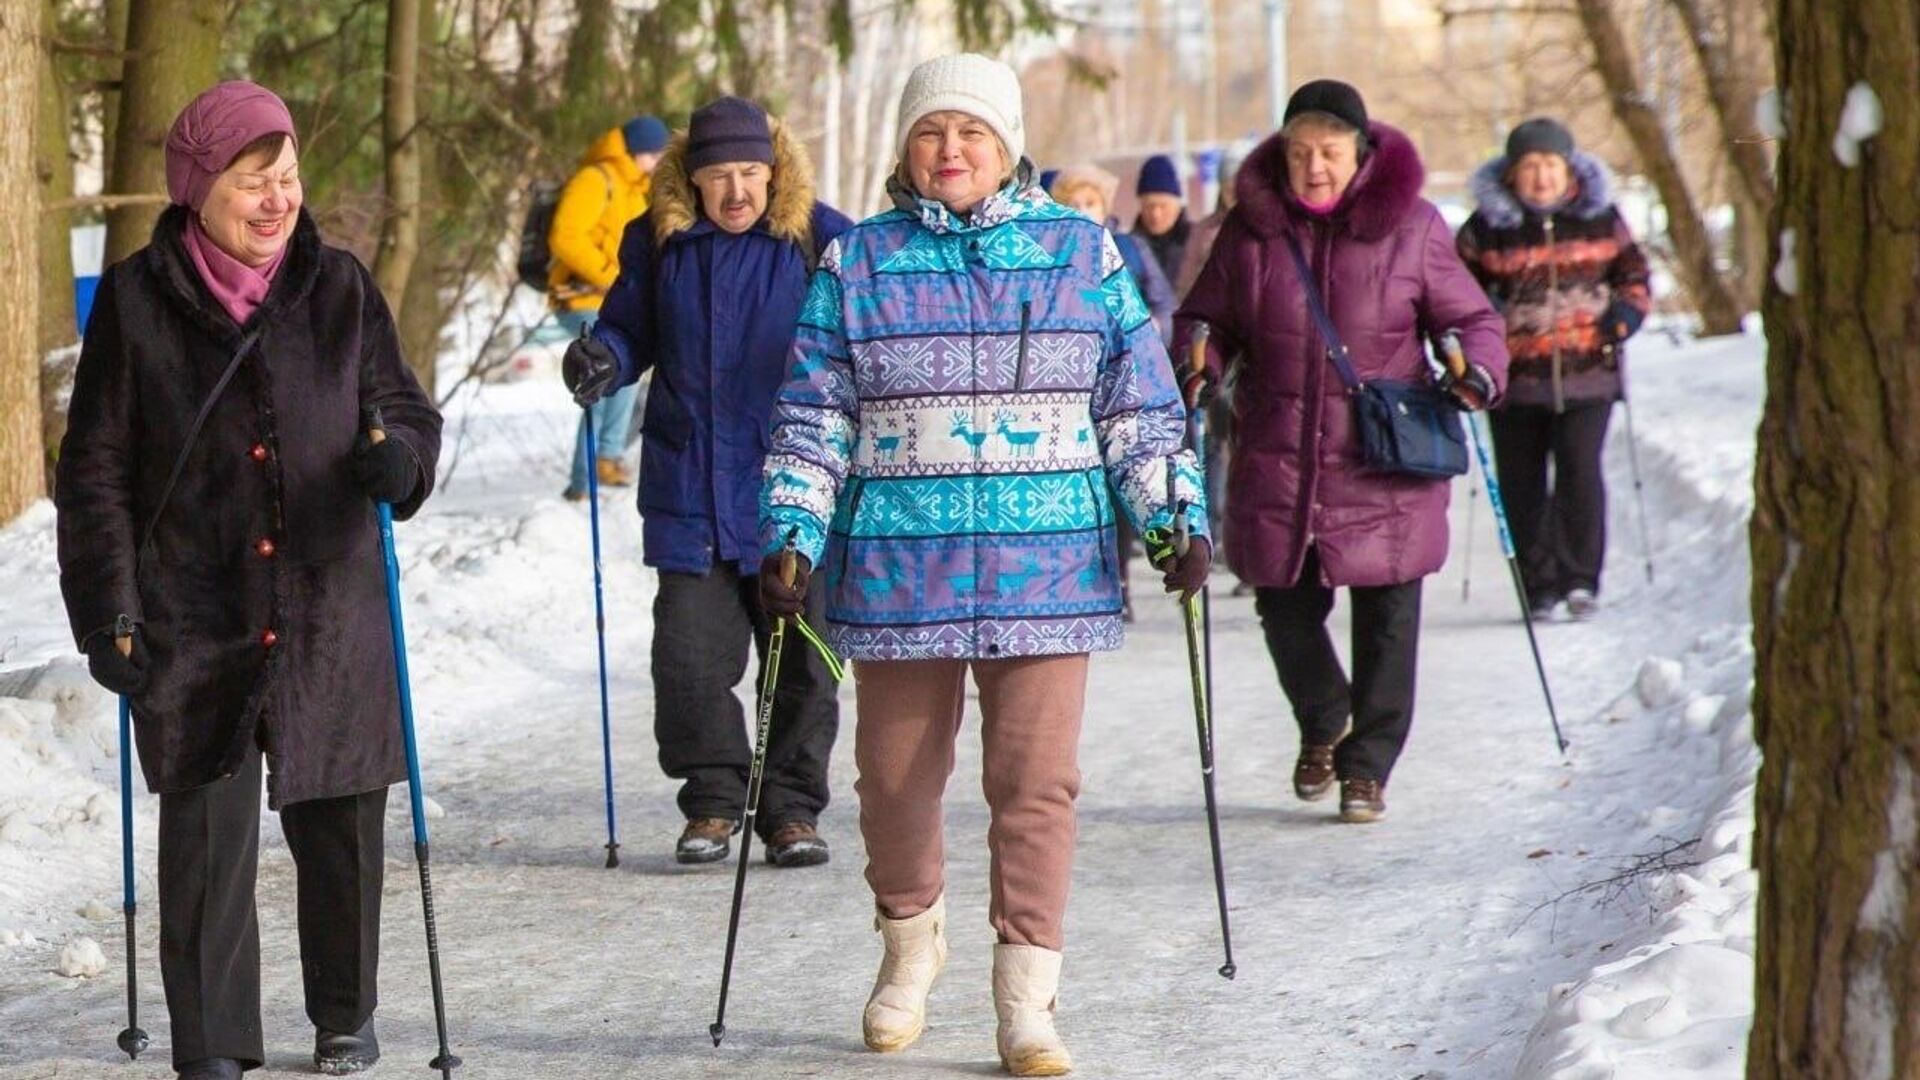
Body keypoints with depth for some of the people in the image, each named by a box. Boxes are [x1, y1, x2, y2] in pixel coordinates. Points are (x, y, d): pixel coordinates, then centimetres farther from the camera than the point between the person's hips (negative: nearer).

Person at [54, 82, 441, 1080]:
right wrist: (109, 612, -5)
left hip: (329, 611, 2)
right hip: (192, 615, -2)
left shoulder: (338, 290, 3)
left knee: (338, 823, 9)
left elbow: (403, 405, 11)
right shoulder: (137, 302, -2)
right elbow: (96, 468, 1)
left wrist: (400, 456, -14)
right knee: (206, 829, -7)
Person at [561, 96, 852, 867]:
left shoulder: (820, 239, -2)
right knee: (691, 659, -2)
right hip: (691, 491, 1)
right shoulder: (659, 242, 4)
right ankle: (712, 802, 14)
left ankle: (792, 808, 17)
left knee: (801, 663, 4)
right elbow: (631, 329, 15)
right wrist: (602, 358, -6)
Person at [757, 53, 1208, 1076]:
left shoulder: (1081, 253, 7)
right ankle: (909, 939, 36)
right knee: (896, 777, 9)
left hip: (1046, 565, -1)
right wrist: (793, 536, -2)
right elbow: (812, 419, 7)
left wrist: (1175, 515, 0)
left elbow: (1140, 407, 9)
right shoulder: (857, 263, 6)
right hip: (897, 569, 1)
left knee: (1037, 785, -6)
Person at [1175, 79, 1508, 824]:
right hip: (1276, 457, 2)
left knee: (1385, 618, 2)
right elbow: (1207, 317, 14)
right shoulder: (1252, 226, 3)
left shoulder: (1410, 226, -1)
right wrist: (1198, 363, -8)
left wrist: (1477, 372, -15)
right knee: (1285, 607, 6)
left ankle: (1368, 764, 18)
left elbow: (1471, 318, 6)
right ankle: (1322, 723, 35)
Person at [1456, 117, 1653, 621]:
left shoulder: (1601, 219, 7)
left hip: (1588, 372, 0)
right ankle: (1538, 587, 13)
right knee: (1522, 484, 3)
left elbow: (1633, 272, 18)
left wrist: (1626, 311, -1)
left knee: (1581, 471, -11)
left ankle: (1580, 580, -2)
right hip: (1515, 375, 0)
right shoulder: (1487, 226, 3)